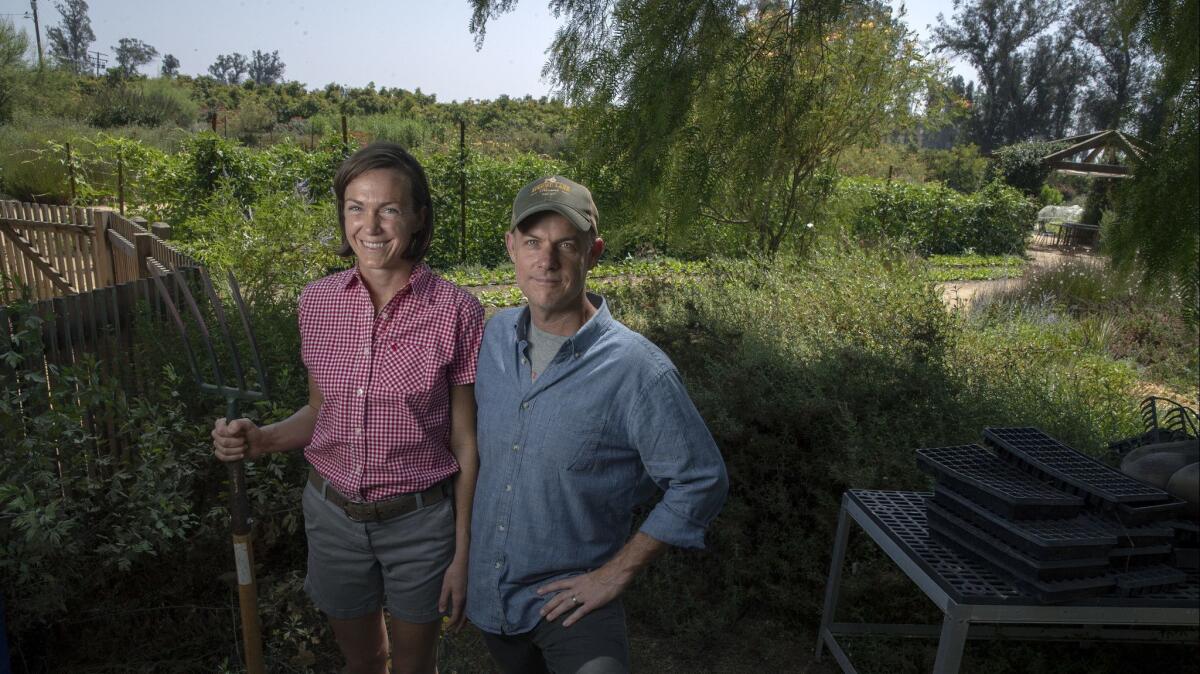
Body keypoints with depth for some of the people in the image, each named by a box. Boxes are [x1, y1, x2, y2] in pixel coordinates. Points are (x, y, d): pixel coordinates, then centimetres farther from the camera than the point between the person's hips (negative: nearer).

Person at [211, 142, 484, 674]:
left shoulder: (456, 313, -16)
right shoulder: (318, 302, -5)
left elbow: (465, 443, -10)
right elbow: (320, 410, 8)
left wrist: (462, 554, -6)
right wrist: (261, 440, -12)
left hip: (419, 520, -3)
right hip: (333, 512, 3)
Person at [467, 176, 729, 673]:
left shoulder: (637, 370, -24)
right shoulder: (495, 335, -6)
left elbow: (701, 482, -16)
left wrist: (617, 572, -14)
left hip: (571, 596, -5)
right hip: (487, 590, 5)